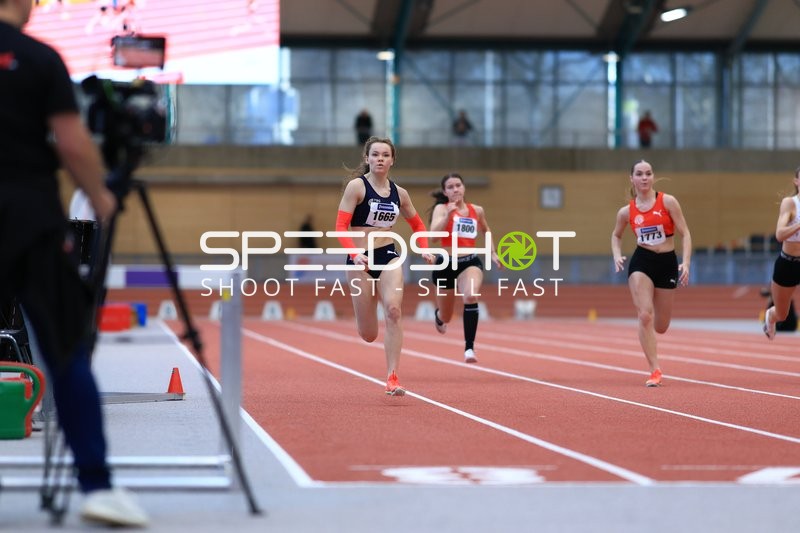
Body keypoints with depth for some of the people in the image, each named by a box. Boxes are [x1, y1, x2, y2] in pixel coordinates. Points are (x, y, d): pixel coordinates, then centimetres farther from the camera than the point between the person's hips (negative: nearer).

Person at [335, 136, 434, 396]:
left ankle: (392, 377, -20)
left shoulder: (399, 193, 7)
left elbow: (417, 224, 22)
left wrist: (424, 249, 6)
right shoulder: (356, 186, -7)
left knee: (394, 310, -24)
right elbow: (341, 226, -12)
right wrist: (355, 254, -26)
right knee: (368, 335, 1)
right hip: (361, 259, -3)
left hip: (389, 256, 3)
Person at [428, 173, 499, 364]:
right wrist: (448, 214, -36)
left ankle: (469, 348, -30)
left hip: (470, 262, 1)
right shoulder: (441, 208, -6)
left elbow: (486, 231, 27)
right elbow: (434, 232, -25)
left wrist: (493, 252, 20)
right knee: (445, 317, 16)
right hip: (446, 265, -1)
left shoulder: (477, 211, 6)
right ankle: (439, 317, 58)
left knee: (471, 296, -33)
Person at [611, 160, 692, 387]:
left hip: (667, 263, 0)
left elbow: (685, 233, -4)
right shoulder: (626, 211, 2)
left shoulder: (668, 202, -4)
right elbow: (616, 235, 21)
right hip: (641, 262, 0)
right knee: (645, 316, -19)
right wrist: (617, 256, 3)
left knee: (661, 327, 8)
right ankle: (655, 370, -11)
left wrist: (686, 262, -15)